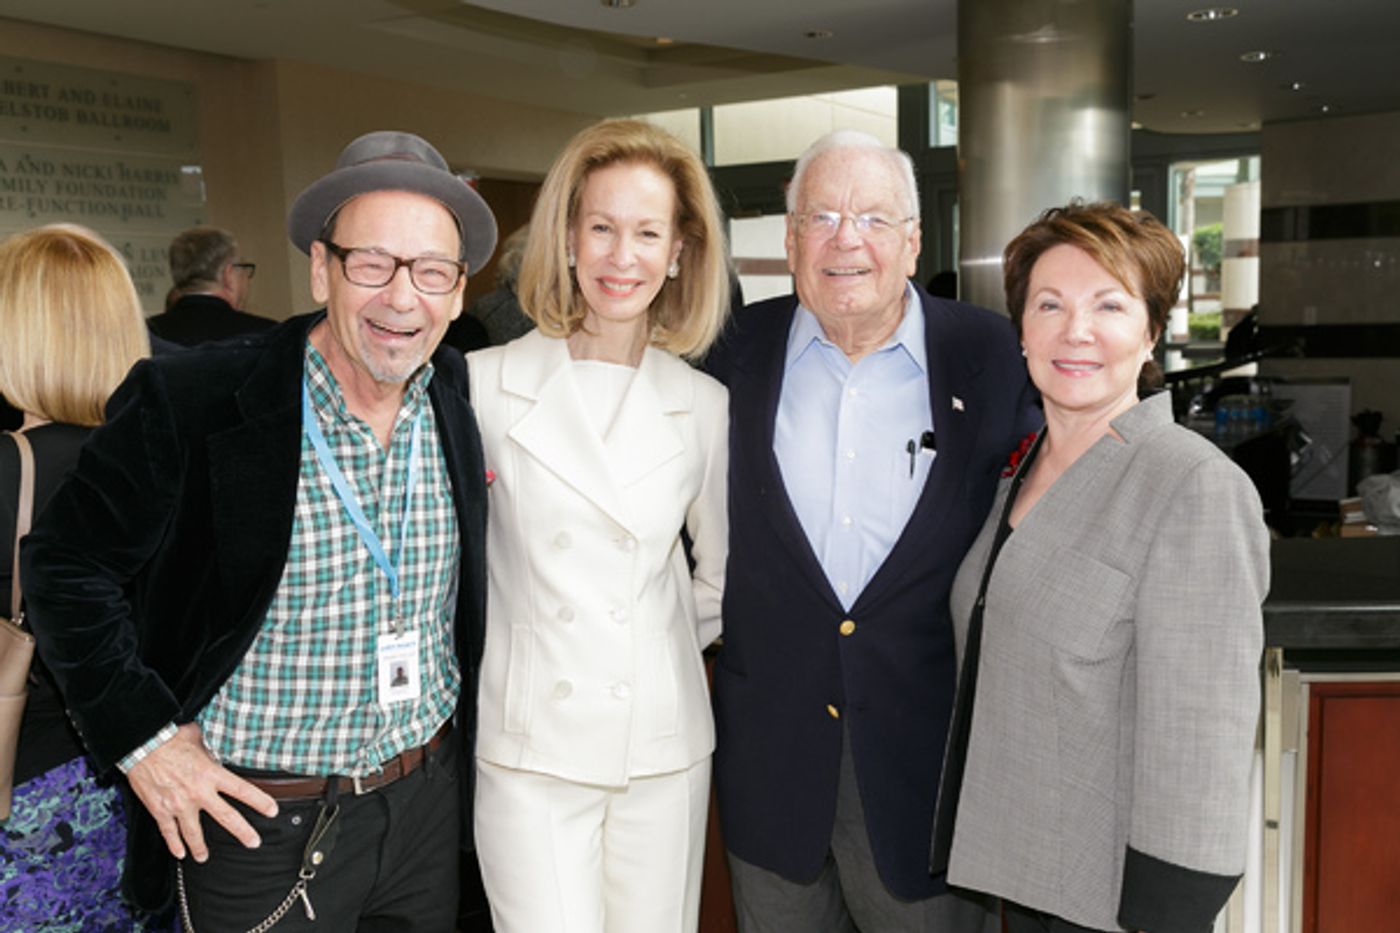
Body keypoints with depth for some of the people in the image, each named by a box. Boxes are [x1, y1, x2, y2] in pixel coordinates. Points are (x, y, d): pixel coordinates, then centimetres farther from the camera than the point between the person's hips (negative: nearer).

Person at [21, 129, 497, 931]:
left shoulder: (465, 405, -2)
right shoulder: (190, 402, -17)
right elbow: (71, 564, -7)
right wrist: (141, 735, -11)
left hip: (428, 803, 4)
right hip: (256, 821, -4)